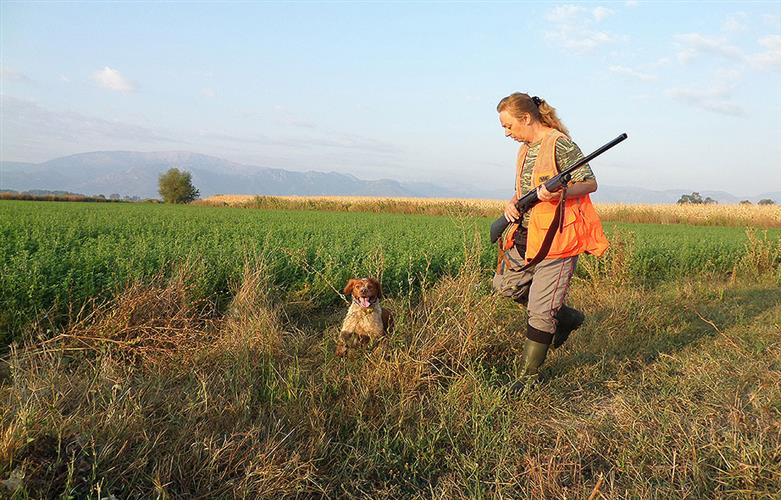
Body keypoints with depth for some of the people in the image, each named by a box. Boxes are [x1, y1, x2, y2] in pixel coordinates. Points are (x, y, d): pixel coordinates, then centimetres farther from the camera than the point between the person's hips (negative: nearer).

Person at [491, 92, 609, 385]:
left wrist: (559, 192, -29)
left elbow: (590, 183, -12)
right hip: (527, 234, 10)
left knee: (540, 311, -4)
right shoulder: (525, 149, 14)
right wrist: (512, 204, 0)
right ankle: (567, 319, 29)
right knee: (504, 285, 17)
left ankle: (528, 377, 8)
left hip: (555, 237, -9)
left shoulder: (559, 144, -13)